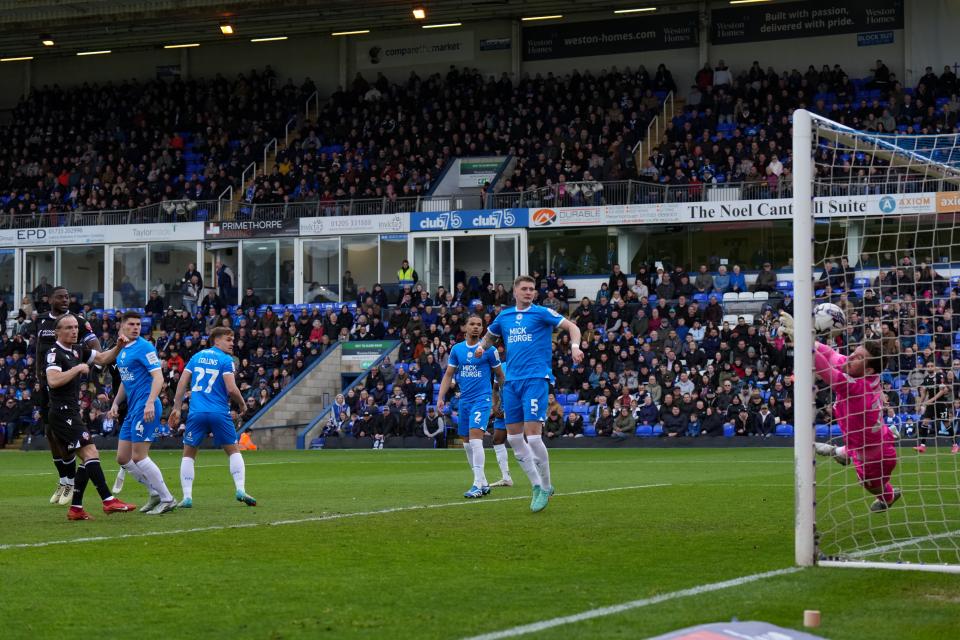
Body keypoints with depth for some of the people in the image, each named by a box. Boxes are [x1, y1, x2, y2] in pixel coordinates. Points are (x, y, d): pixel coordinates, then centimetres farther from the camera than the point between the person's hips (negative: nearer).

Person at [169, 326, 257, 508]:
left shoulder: (197, 356, 12)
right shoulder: (226, 360, -2)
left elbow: (182, 382, 6)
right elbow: (231, 389, -11)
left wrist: (177, 408, 9)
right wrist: (241, 403, 7)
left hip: (196, 413, 3)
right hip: (219, 413, -3)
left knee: (188, 454, 12)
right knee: (234, 451, 12)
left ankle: (187, 497, 0)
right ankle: (240, 490, -2)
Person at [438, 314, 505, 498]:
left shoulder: (489, 349, -3)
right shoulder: (457, 349, 8)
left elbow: (500, 375, 7)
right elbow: (448, 374, 11)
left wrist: (498, 395, 13)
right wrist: (441, 397, 2)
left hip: (482, 399, -6)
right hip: (464, 400, 6)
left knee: (475, 437, -20)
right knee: (467, 443, 8)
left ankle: (478, 485, -22)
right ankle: (483, 484, 18)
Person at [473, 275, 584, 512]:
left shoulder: (541, 313, -1)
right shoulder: (504, 316, 14)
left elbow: (572, 327, -3)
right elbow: (489, 335, 29)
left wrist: (575, 346, -22)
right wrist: (482, 346, 7)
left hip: (535, 379, -6)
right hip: (512, 381, 6)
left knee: (533, 435, -13)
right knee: (513, 437, 4)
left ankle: (546, 487, 2)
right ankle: (537, 485, 14)